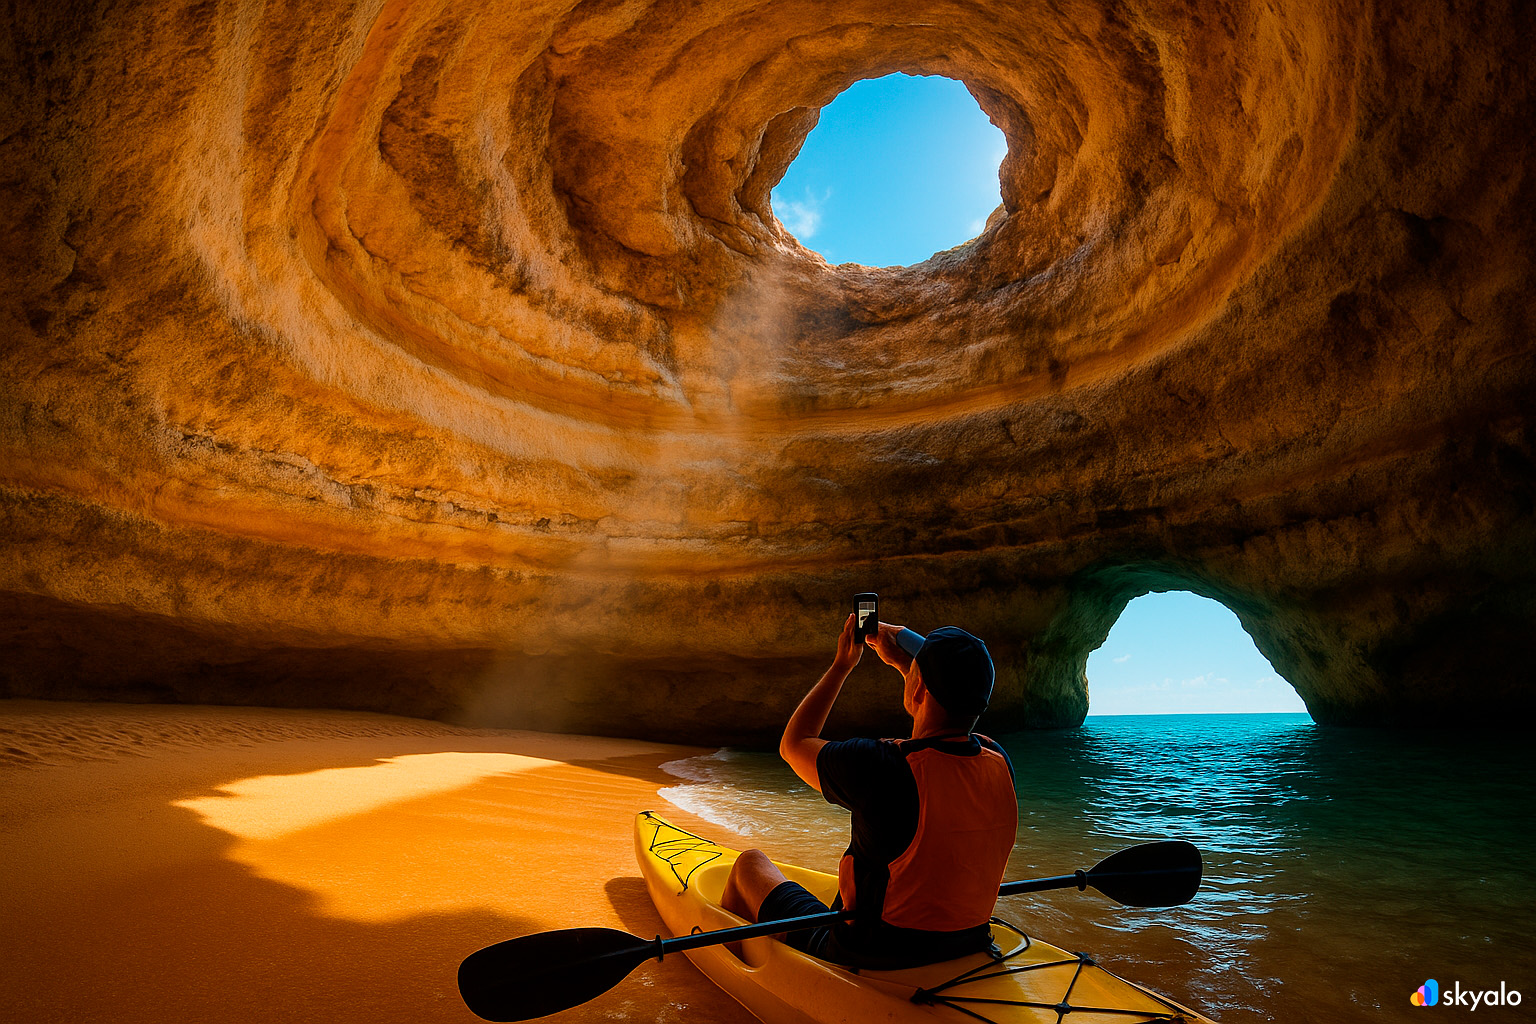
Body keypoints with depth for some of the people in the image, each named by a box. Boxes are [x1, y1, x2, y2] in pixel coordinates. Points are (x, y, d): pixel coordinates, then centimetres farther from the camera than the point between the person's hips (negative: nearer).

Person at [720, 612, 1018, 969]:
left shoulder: (879, 767, -31)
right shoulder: (999, 764, -14)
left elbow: (793, 744, -9)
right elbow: (957, 718, 13)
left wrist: (842, 664, -2)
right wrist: (902, 661, 17)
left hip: (869, 957, -5)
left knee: (751, 862, 17)